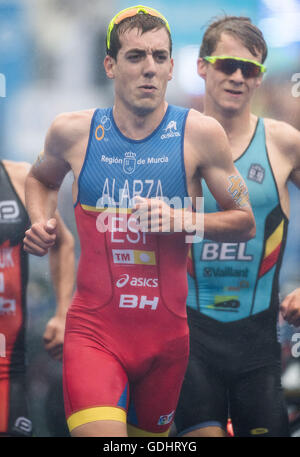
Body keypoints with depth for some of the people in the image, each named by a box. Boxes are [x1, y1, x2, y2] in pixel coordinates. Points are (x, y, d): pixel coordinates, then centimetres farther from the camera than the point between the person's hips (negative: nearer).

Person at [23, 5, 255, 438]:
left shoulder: (200, 134, -3)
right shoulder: (73, 131, 0)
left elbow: (245, 223, 3)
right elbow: (41, 179, 23)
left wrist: (179, 218, -14)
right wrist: (40, 223, 2)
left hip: (165, 332, 2)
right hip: (94, 327, -2)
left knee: (148, 434, 21)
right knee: (100, 434, -26)